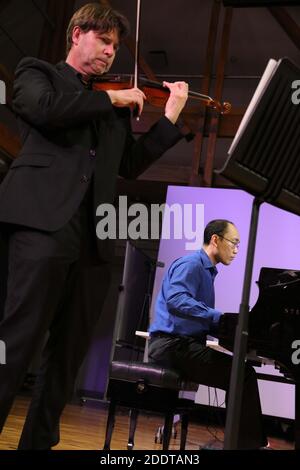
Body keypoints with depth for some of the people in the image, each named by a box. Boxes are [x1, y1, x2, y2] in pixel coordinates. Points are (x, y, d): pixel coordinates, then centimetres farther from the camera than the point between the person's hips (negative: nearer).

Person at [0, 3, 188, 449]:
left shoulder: (115, 106, 27)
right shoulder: (37, 71, 14)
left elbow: (132, 164, 23)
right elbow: (45, 110, -9)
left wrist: (171, 115, 18)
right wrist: (112, 98, 0)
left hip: (93, 237, 6)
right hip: (45, 223, -5)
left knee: (68, 353, 5)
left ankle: (38, 441, 16)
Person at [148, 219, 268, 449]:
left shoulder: (207, 271, 21)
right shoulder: (190, 264, -9)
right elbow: (176, 300, -27)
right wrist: (222, 317, -27)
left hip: (184, 344, 10)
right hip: (172, 344, -10)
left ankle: (247, 441, 8)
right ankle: (249, 443, -8)